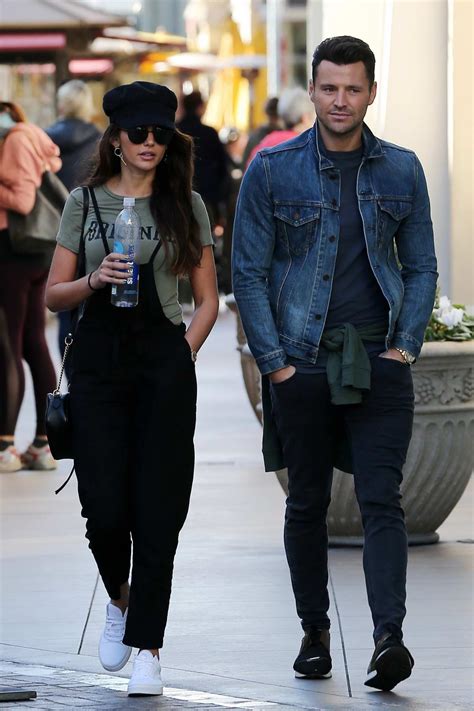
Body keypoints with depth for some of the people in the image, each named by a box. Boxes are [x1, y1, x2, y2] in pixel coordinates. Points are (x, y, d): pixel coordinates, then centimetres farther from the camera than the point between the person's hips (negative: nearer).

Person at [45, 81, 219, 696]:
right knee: (104, 503, -5)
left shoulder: (186, 205, 7)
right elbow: (53, 294, 7)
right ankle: (121, 599, 26)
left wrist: (187, 349, -2)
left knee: (157, 507, -4)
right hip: (98, 360, 0)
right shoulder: (84, 202, 8)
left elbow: (208, 298, 11)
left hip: (164, 362, 0)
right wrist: (95, 281, -12)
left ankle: (147, 647, 0)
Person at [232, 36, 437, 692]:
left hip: (379, 362, 0)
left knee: (382, 501, -10)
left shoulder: (401, 170, 5)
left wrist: (406, 344, -1)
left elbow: (421, 267, 11)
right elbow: (249, 273, 0)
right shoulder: (272, 170, -1)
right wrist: (274, 361, -6)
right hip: (302, 361, 0)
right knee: (307, 503, 8)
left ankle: (388, 639, -19)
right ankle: (315, 632, 21)